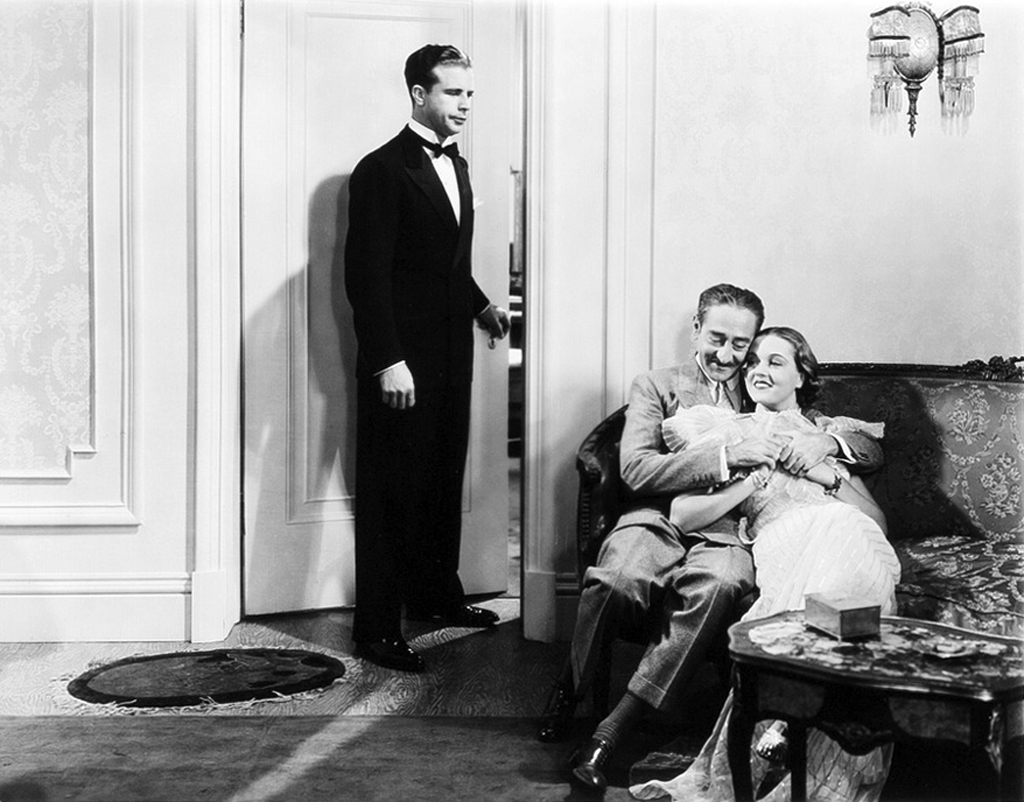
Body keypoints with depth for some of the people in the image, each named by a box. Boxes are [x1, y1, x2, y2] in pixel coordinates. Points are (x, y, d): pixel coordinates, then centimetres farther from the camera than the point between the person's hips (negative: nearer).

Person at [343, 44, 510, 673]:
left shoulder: (456, 165, 15)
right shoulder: (383, 170, -12)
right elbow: (367, 274, -16)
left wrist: (481, 303, 13)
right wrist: (387, 360, -20)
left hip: (451, 351, 8)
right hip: (402, 357, -8)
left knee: (444, 479, 16)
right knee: (391, 490, -2)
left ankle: (437, 594, 30)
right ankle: (378, 627, 6)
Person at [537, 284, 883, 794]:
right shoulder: (655, 386, 18)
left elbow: (871, 451, 21)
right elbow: (636, 470, -2)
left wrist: (826, 441, -3)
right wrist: (726, 458, -14)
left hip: (727, 529, 1)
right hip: (660, 518, -1)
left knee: (718, 585, -37)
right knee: (620, 579, -37)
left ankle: (609, 732, -31)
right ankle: (568, 691, -7)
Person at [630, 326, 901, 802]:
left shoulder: (830, 435, 31)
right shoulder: (728, 433, 25)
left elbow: (878, 520, 19)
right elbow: (682, 517, 9)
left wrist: (831, 474, 4)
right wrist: (754, 478, 0)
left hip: (849, 538, 2)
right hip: (785, 539, -1)